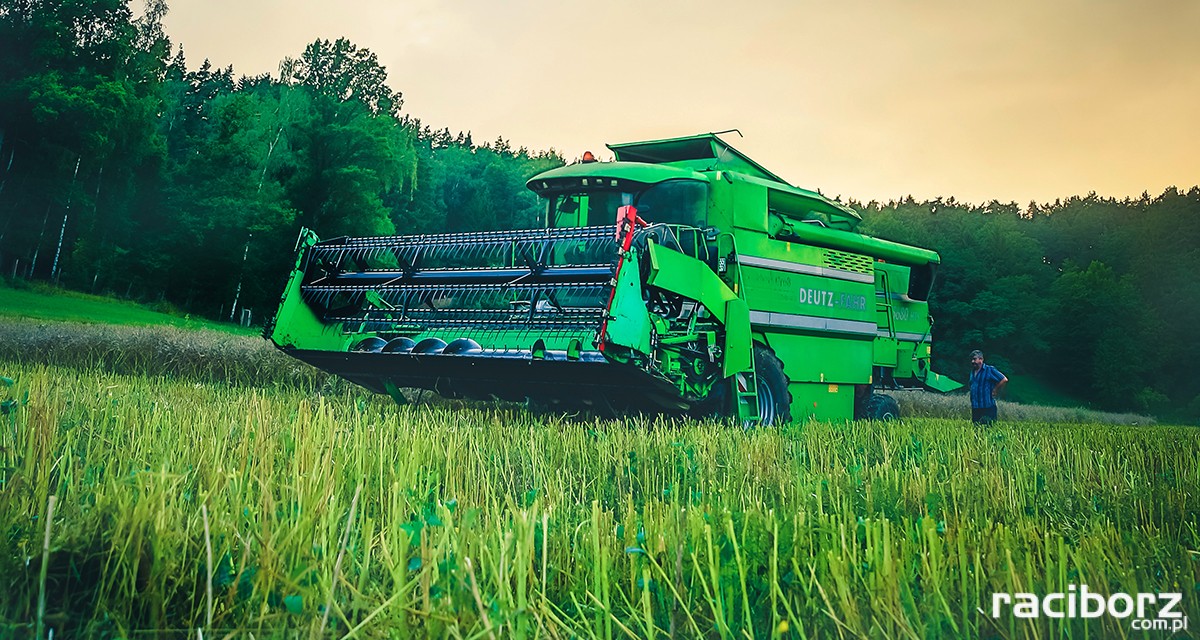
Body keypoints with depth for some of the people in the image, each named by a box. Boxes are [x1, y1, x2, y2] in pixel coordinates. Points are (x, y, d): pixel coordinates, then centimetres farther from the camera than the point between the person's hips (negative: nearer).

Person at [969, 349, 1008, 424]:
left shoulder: (989, 370, -6)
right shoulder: (972, 372, 16)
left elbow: (1004, 380, -9)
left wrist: (994, 392, -6)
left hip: (988, 408, -7)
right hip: (975, 408, 7)